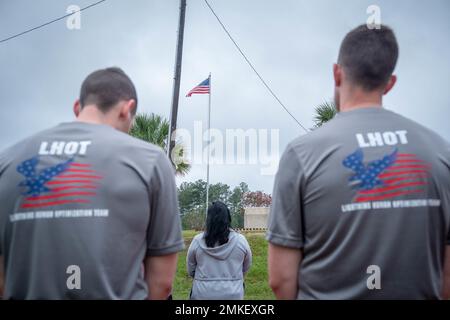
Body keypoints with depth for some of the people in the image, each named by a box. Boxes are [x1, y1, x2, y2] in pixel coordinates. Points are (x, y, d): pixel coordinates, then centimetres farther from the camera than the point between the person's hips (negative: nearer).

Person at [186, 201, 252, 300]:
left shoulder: (197, 241, -7)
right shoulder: (240, 240, -7)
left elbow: (190, 270, 3)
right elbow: (246, 267, 7)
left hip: (203, 294, -1)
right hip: (233, 294, 1)